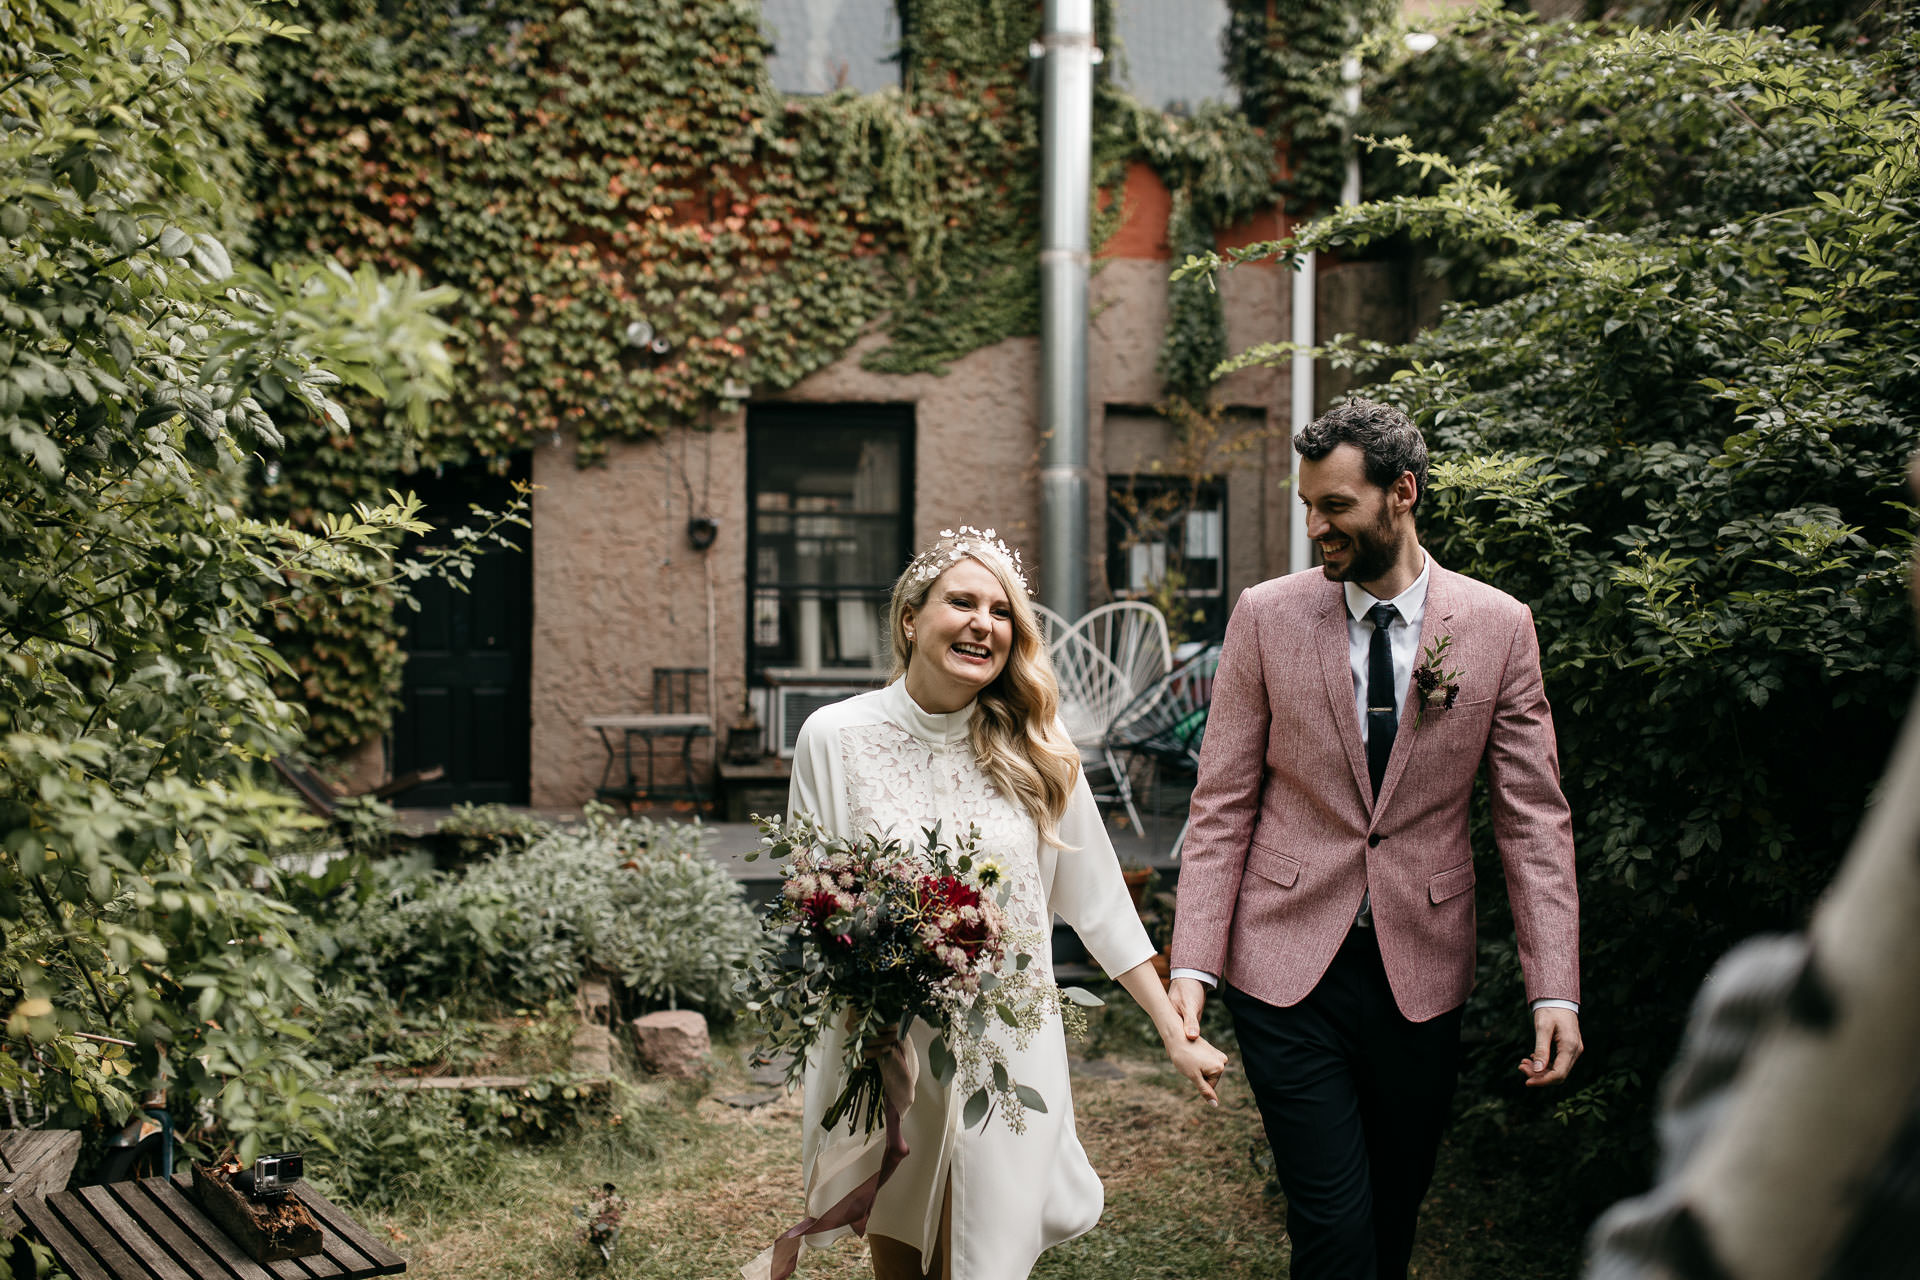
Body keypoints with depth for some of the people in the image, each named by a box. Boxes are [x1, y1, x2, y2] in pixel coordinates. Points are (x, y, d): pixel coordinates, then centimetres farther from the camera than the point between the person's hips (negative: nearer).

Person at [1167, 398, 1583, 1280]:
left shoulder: (1497, 627, -1)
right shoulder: (1266, 616, -2)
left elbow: (1534, 818, 0)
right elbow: (1222, 806, -1)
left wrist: (1555, 991, -6)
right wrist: (1192, 965, -9)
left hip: (1420, 975, 1)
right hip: (1287, 968, -1)